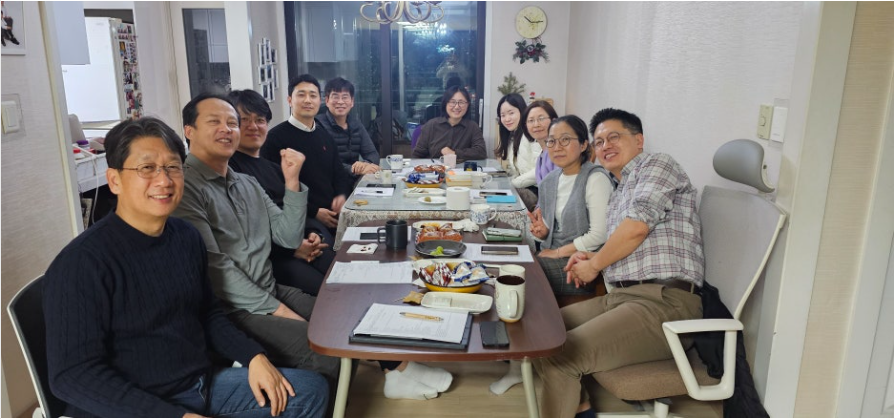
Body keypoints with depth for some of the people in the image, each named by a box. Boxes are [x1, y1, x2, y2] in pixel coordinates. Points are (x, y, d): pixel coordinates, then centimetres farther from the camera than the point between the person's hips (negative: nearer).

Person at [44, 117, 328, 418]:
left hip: (204, 386, 7)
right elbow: (72, 374, -18)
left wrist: (254, 357, -1)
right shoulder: (83, 262, -16)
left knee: (310, 389, 4)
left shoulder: (186, 237, 5)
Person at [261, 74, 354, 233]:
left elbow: (340, 174, 24)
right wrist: (314, 212, -13)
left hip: (333, 218, 7)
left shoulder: (325, 137, 19)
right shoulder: (275, 138, -4)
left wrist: (342, 195, 1)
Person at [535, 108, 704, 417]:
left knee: (556, 357, -24)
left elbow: (637, 227, -14)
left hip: (662, 301, -10)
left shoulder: (656, 164, 1)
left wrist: (594, 265, -1)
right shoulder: (618, 194, 27)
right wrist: (593, 258, 7)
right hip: (622, 296, 10)